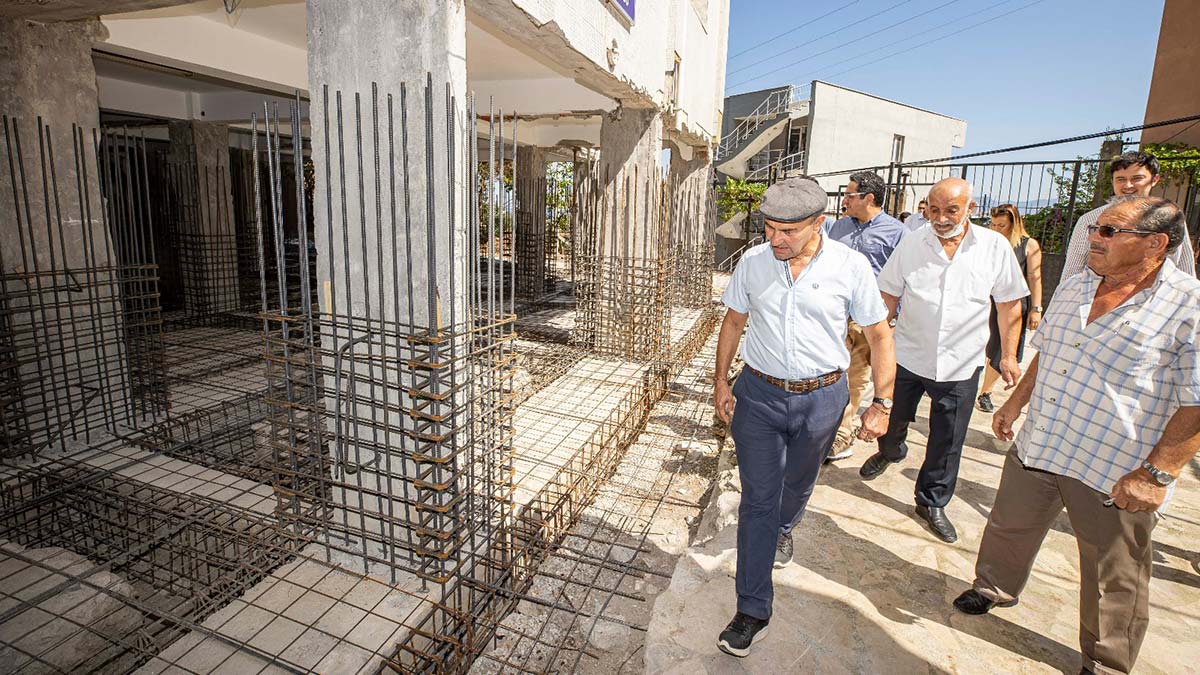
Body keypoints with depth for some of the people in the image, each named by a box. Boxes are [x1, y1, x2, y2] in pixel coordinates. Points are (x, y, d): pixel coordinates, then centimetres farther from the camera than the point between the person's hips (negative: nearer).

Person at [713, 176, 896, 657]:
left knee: (797, 483, 23)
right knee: (758, 498, 1)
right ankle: (753, 610, 13)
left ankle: (782, 529, 59)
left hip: (821, 398, 0)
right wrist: (721, 382, 7)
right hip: (758, 394, 0)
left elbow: (879, 336, -2)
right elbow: (733, 322, 7)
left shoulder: (850, 266, -11)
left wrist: (882, 404, -4)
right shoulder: (752, 263, -5)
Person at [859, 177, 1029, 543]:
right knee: (891, 420, 18)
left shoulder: (995, 246, -6)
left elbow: (1009, 304, 2)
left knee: (947, 443, 9)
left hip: (960, 364, 0)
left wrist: (1008, 355, 3)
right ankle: (889, 452, 52)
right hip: (907, 355, 1)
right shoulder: (912, 243, -6)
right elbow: (889, 294, 3)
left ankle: (932, 502, 30)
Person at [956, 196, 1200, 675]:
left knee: (1113, 580, 14)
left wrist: (1156, 474, -20)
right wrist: (1016, 402, 17)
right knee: (1008, 528, 22)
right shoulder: (1074, 287, 5)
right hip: (1036, 447, 6)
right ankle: (994, 588, 48)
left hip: (1116, 474, -5)